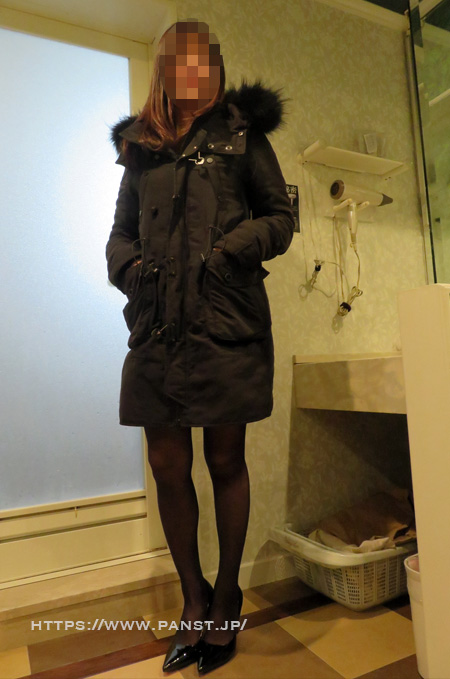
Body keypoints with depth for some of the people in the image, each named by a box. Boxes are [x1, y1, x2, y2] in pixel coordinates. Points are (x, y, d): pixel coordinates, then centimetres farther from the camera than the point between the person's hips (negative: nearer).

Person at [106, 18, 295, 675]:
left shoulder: (242, 133, 13)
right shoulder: (139, 145, 20)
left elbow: (281, 217, 8)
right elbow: (120, 231, 21)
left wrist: (230, 250, -8)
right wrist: (129, 266, 0)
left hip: (227, 322, -3)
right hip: (156, 323, 3)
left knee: (225, 462, 4)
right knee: (167, 465, 5)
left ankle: (225, 599, 26)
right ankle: (194, 600, 27)